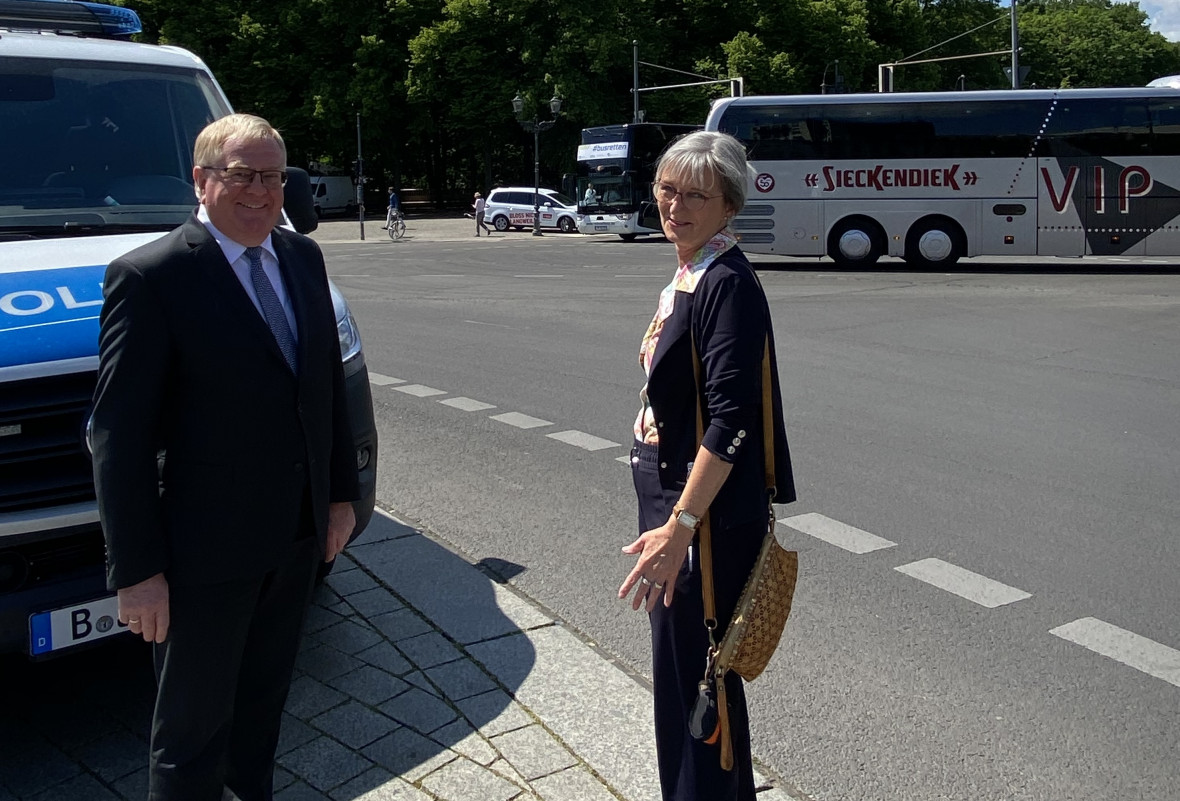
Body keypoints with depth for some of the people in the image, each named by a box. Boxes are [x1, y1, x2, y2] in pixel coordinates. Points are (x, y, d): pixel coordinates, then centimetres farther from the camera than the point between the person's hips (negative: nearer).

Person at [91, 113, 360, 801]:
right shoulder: (148, 277, -16)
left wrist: (341, 493, 11)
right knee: (193, 731, 11)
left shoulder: (304, 258, 5)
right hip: (206, 551, -6)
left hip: (298, 537, 6)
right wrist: (136, 571, -16)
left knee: (265, 701, 25)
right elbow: (120, 436, -16)